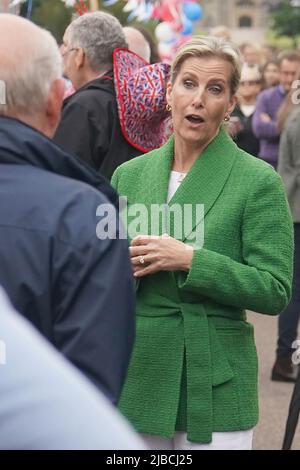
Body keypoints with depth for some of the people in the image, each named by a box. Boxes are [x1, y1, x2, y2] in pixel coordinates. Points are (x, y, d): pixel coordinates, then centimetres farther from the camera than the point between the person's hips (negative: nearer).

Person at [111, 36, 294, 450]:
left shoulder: (258, 181, -5)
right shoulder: (128, 174, 9)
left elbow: (275, 291, -10)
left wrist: (190, 260, -19)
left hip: (214, 386, -3)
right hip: (134, 380, 4)